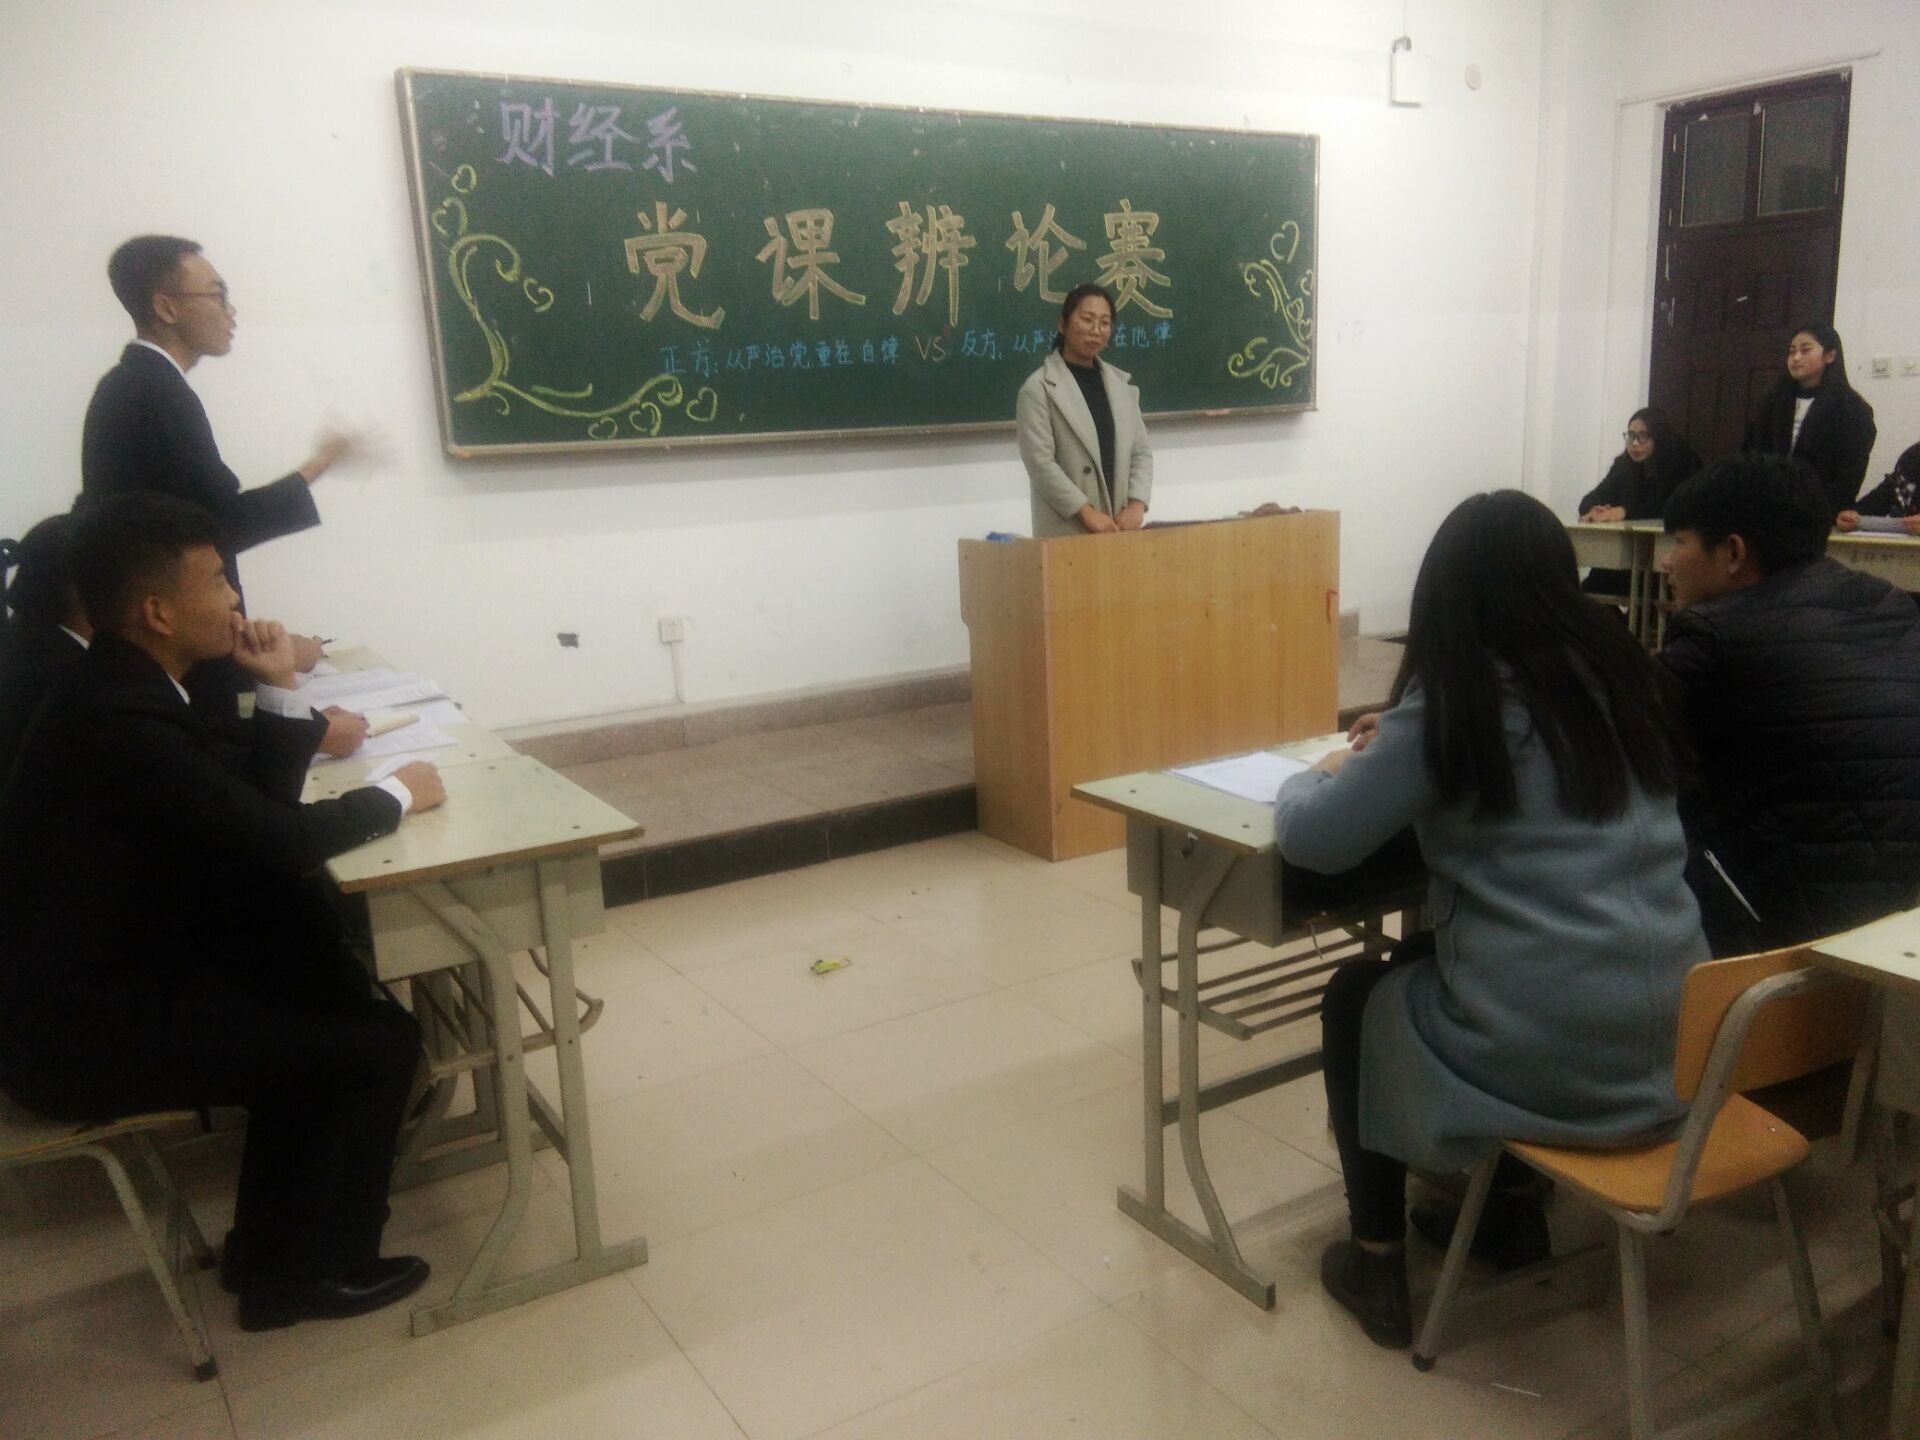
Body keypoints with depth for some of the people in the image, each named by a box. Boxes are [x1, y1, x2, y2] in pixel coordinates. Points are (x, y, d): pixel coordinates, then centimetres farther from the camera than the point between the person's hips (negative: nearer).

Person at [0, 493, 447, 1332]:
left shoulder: (128, 687, 6)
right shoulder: (118, 718, -26)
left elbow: (255, 803, 10)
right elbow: (280, 840, -23)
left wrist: (280, 689, 0)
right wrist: (395, 795, -7)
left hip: (100, 972, 10)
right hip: (83, 1025, -10)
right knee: (382, 1042, -6)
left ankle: (274, 1247, 22)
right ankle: (315, 1269, 17)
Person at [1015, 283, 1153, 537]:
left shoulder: (1123, 384, 16)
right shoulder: (1039, 389, -2)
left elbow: (1141, 451, 13)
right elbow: (1040, 463, -10)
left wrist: (1137, 504, -4)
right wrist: (1086, 513, -16)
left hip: (1119, 527, 5)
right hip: (1066, 531, -5)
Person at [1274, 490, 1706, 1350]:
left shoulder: (1452, 703, -12)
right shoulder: (1621, 678, 6)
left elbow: (1312, 840, -11)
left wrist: (1320, 776, 9)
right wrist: (1403, 749, 21)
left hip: (1544, 1058, -6)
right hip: (1675, 1040, 7)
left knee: (1356, 998, 22)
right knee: (1431, 955, 31)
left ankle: (1377, 1264, 26)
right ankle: (1515, 1200, 42)